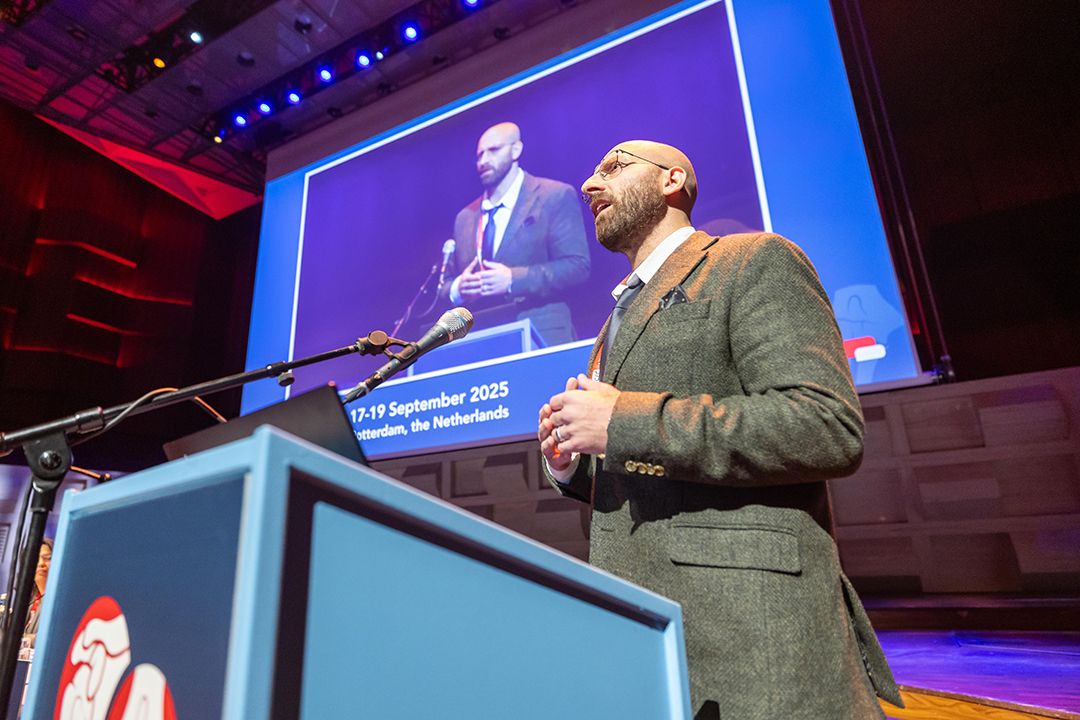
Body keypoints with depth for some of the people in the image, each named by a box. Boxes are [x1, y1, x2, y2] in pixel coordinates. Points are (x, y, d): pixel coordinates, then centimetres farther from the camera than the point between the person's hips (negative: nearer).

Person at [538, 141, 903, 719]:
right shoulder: (620, 321, 21)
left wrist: (624, 419, -19)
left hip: (744, 620, -7)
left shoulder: (755, 263, -3)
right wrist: (571, 464, 3)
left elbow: (830, 429, -18)